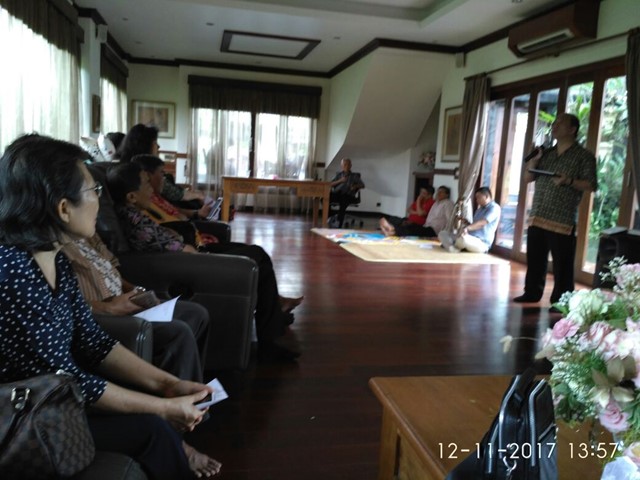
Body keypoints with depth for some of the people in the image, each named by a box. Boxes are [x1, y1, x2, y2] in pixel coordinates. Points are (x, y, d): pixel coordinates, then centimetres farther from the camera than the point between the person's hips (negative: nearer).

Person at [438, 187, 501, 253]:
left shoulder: (494, 208, -5)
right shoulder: (479, 209, 25)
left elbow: (482, 223, -22)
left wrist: (467, 228, -37)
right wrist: (466, 223, 7)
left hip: (482, 244, -9)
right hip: (471, 239, 10)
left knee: (463, 239, -41)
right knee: (442, 233, 0)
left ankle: (450, 246, -9)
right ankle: (454, 250, -29)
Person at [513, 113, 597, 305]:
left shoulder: (584, 156, -2)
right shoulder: (546, 153, 15)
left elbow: (592, 185, -7)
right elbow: (528, 178, 15)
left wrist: (569, 181, -21)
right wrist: (533, 160, -2)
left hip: (562, 221, -6)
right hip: (537, 218, 6)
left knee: (562, 265, -2)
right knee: (534, 260, 13)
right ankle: (532, 293, 25)